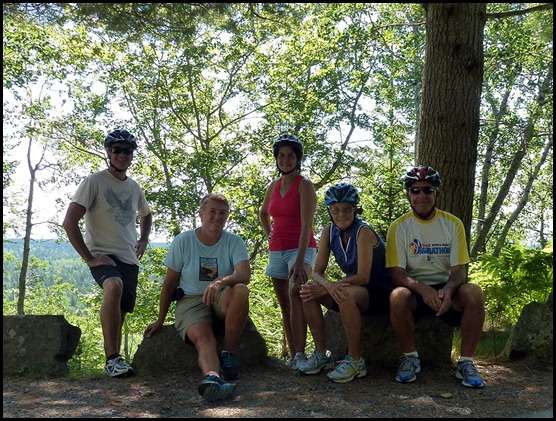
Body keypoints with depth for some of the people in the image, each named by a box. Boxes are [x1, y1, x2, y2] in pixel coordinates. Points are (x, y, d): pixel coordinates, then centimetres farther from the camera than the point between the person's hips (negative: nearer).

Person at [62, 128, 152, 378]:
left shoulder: (134, 187, 13)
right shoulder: (94, 182, -6)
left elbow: (146, 215, 34)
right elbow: (69, 222, -13)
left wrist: (144, 240, 16)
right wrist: (89, 258, -16)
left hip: (130, 259, 7)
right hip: (103, 255, -7)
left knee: (120, 315, 9)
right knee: (114, 286, -36)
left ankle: (114, 364, 24)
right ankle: (112, 359, -35)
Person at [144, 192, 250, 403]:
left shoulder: (234, 242, -2)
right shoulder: (183, 241, -2)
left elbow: (244, 274, -19)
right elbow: (170, 282, 5)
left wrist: (221, 281, -41)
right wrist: (160, 320, 6)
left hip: (222, 300, 1)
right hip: (191, 301, -1)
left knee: (240, 291, -34)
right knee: (203, 338, -33)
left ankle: (228, 353, -21)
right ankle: (212, 377, -63)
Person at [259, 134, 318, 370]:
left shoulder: (304, 185, -8)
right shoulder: (274, 186, 10)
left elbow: (306, 225, -19)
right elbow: (263, 213, 32)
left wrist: (300, 261, -28)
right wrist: (269, 234, 15)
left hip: (301, 248, -7)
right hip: (277, 250, 7)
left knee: (295, 293, -31)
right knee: (284, 304, 7)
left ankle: (300, 354, -31)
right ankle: (292, 355, 15)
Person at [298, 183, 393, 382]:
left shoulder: (363, 231, -19)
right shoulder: (329, 232, 0)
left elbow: (363, 277, -25)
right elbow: (317, 272, -5)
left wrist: (325, 289, -28)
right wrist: (328, 285, -29)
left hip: (379, 293, -6)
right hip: (352, 290, 6)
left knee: (346, 295, -36)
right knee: (308, 291, -14)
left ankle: (355, 361, -21)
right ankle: (321, 354, -4)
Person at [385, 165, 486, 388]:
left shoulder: (453, 224, 2)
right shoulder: (398, 227, -2)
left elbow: (459, 270, -3)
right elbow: (396, 273, -9)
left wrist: (448, 289, -27)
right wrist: (422, 288, -30)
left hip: (447, 290, 1)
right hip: (414, 291, -1)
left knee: (474, 292, -29)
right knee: (397, 296, -34)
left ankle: (466, 362, -14)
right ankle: (410, 358, -10)